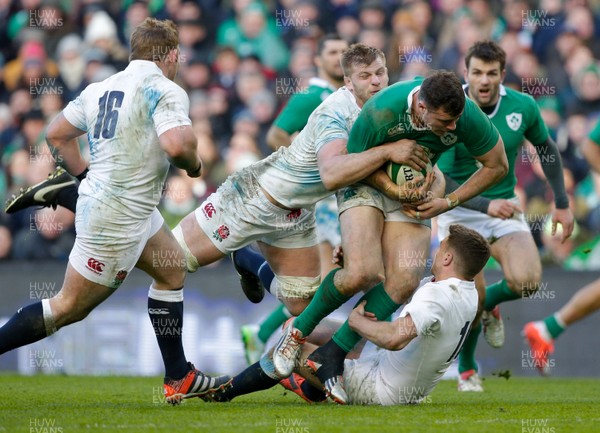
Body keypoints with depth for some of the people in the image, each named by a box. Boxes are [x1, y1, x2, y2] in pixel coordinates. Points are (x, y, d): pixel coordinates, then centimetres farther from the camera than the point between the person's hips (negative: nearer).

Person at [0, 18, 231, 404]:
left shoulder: (100, 89, 7)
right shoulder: (165, 91, -15)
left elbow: (56, 134, 12)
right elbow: (176, 144, -30)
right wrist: (195, 165, -9)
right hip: (117, 219, -9)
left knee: (172, 270, 19)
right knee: (69, 308, 0)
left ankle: (179, 378, 22)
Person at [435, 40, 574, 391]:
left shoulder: (523, 106, -7)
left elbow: (547, 149, 12)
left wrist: (562, 203, 11)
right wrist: (484, 204, -32)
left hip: (504, 207, 3)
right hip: (460, 212, -3)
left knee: (527, 280, -22)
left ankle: (489, 304, 16)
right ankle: (467, 370, 16)